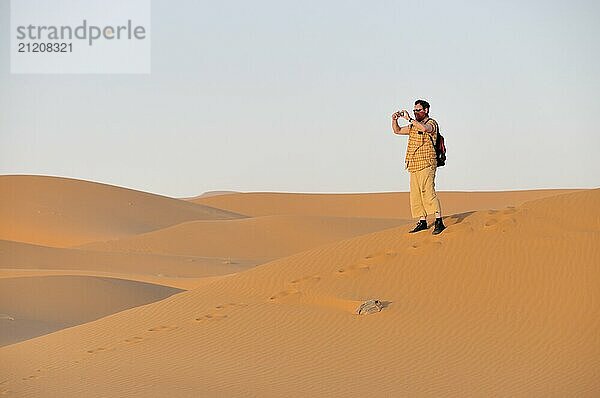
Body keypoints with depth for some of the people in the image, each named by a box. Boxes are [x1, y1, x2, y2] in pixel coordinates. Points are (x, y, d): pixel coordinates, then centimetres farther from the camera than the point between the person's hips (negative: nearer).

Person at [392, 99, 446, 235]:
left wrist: (409, 118, -24)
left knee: (427, 191, -17)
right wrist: (394, 120, 6)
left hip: (426, 164, -8)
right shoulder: (413, 126, 20)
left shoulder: (431, 123, -4)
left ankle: (439, 222, -19)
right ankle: (422, 221, 12)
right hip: (414, 165, 9)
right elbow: (397, 131, 25)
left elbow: (424, 128, -28)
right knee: (416, 194, 6)